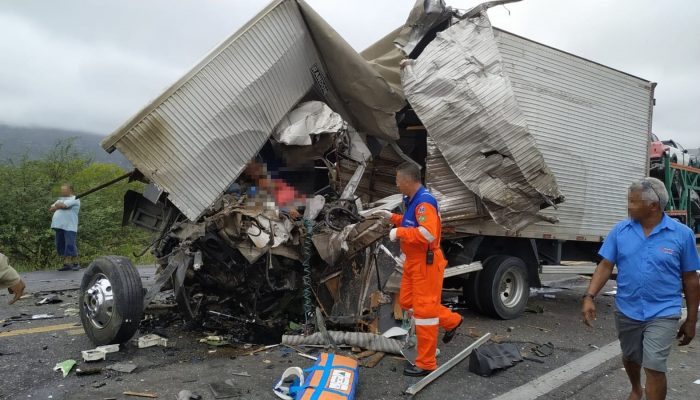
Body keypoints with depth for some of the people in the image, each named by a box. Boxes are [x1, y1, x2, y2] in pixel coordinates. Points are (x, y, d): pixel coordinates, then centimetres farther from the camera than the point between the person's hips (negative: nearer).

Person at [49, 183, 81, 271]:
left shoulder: (74, 199, -1)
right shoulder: (60, 199, 25)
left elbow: (63, 205, -16)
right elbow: (50, 209, 17)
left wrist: (57, 205, 5)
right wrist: (59, 206, 0)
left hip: (69, 227, -8)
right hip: (59, 226, 8)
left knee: (70, 245, -10)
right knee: (61, 246, 7)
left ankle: (75, 264, -2)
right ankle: (67, 264, 12)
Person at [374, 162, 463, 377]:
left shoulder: (424, 201, -23)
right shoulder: (412, 200, 9)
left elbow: (427, 234, -33)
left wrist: (399, 232, -24)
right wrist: (391, 217, 18)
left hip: (426, 263, -10)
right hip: (413, 261, 10)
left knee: (424, 310, -2)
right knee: (407, 301, 19)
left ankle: (426, 364, 10)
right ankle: (451, 321, 33)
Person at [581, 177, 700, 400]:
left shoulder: (682, 234, -8)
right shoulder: (620, 230, -3)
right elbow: (606, 266, -3)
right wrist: (589, 297, -15)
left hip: (663, 313, -3)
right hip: (626, 310, 4)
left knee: (654, 367, -9)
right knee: (630, 358, 21)